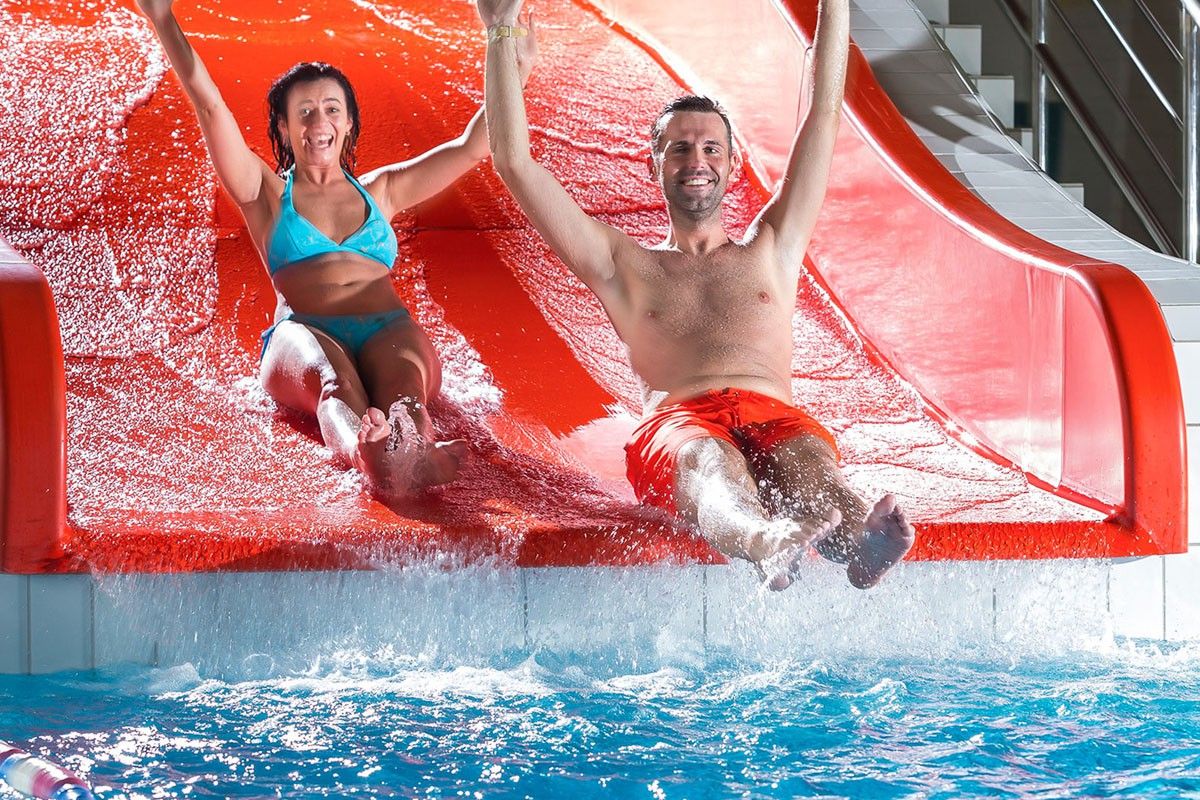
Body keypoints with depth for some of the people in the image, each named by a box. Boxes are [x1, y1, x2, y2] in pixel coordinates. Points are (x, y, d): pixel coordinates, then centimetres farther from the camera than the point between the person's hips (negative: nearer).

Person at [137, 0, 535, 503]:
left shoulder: (379, 191, 30)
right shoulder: (268, 195, 21)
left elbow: (471, 146, 26)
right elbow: (210, 108, 11)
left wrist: (516, 71, 16)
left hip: (389, 333, 2)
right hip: (305, 334, -2)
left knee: (403, 368, -37)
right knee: (329, 377, -40)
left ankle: (411, 447, -72)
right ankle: (365, 451, -74)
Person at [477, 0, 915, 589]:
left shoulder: (772, 250, 33)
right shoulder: (623, 267, 30)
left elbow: (824, 115, 32)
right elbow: (515, 163, 24)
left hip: (774, 415, 2)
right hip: (676, 423, -2)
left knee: (809, 462, -37)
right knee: (708, 462, -40)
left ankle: (855, 537, -71)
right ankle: (766, 544, -74)